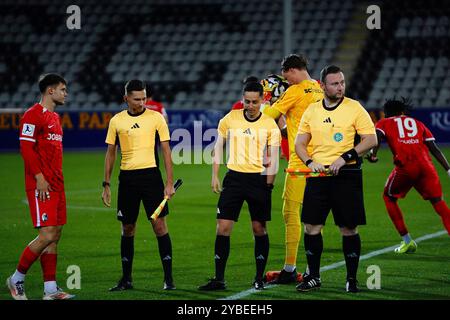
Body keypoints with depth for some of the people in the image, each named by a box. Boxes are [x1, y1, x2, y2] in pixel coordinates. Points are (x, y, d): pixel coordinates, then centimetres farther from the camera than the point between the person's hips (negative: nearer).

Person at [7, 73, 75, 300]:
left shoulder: (54, 117, 19)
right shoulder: (33, 115, -10)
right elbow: (26, 147, -17)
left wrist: (59, 179, 18)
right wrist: (40, 177, -20)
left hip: (56, 185, 9)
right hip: (41, 185, -9)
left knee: (55, 235, 6)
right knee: (47, 236, -13)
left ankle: (50, 290, 8)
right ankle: (16, 279, 2)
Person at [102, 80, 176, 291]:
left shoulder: (156, 118, -1)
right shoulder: (116, 121, 6)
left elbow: (166, 150, 0)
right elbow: (110, 153, 12)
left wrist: (169, 182, -6)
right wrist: (106, 184, 8)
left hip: (150, 175, -2)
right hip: (127, 177, 3)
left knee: (159, 225, -8)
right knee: (127, 228, 8)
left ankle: (168, 278, -3)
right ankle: (126, 279, 17)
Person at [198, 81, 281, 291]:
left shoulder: (269, 124, -1)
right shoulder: (230, 118, 3)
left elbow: (273, 160, 0)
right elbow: (218, 147, 13)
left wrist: (267, 186, -5)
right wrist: (215, 176, 7)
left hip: (259, 179, -1)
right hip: (234, 177, 1)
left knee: (259, 228, 3)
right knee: (223, 227, -4)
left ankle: (259, 278, 15)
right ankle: (219, 279, 0)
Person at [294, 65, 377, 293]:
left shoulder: (354, 108, -2)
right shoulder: (311, 111, 9)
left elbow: (371, 139, -7)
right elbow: (300, 143, 14)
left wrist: (344, 158, -15)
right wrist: (310, 162, -6)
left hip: (346, 174, -3)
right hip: (318, 174, 3)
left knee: (349, 229, -1)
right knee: (311, 226, 1)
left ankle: (352, 279, 10)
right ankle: (313, 276, 14)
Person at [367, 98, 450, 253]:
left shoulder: (384, 123, 22)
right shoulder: (417, 123, 28)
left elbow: (377, 137, -1)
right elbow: (434, 149, 20)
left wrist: (373, 154, -12)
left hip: (405, 167, -2)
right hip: (425, 165, 2)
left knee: (389, 198, 20)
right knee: (437, 201, 4)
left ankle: (407, 241, 17)